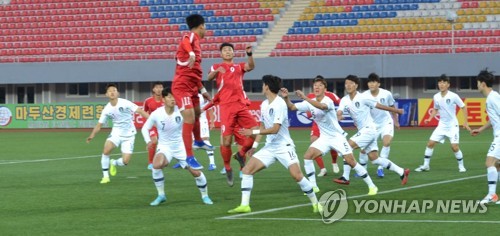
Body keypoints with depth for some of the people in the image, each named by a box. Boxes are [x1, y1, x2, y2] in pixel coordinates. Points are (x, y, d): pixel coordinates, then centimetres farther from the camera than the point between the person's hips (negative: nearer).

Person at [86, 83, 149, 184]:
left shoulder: (125, 103, -15)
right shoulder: (107, 109, -4)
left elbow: (140, 111, -19)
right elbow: (99, 124, 1)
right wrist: (92, 135, -15)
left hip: (129, 135, -2)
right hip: (116, 133, 2)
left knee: (125, 161, -10)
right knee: (106, 150, -25)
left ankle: (114, 163, 27)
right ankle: (105, 176, -8)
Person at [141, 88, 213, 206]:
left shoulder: (180, 110, -16)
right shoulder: (156, 114, -16)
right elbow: (145, 128, -2)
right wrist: (148, 141, -16)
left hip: (181, 146, 1)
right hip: (164, 146, -1)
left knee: (195, 171, -2)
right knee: (157, 165, -31)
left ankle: (205, 195, 27)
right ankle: (161, 195, -10)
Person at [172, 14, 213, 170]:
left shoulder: (195, 42, 16)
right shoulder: (190, 37, -11)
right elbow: (184, 42, -39)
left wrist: (202, 90, 27)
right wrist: (192, 54, -56)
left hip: (192, 87, 10)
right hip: (182, 87, -10)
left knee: (197, 114, 28)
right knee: (189, 120, -15)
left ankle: (198, 141, 53)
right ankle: (189, 158, -13)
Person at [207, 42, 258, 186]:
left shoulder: (239, 66, 19)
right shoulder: (217, 67, 12)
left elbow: (251, 67, -4)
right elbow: (209, 78, -10)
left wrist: (249, 54, -23)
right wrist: (216, 71, -32)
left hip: (241, 105, 3)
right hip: (226, 106, -3)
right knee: (227, 140, -12)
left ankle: (241, 154, 13)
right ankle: (228, 168, 7)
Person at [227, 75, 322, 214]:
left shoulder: (279, 104, -17)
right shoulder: (264, 104, 8)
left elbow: (274, 129, -23)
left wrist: (253, 132, -21)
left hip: (284, 146, -8)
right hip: (269, 147, 8)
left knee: (297, 175, -20)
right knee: (247, 170, -4)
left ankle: (315, 203, -4)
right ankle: (244, 205, -3)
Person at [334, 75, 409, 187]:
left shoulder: (363, 97, -11)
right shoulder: (344, 100, 5)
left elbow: (380, 106, -3)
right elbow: (339, 112, -11)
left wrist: (397, 111, 6)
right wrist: (338, 116, -36)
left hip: (369, 129, -7)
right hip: (362, 131, 7)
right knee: (374, 159, 7)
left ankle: (345, 177, -11)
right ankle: (402, 172, 17)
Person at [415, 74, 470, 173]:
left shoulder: (453, 96, -15)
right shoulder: (436, 97, -1)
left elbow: (463, 107, -5)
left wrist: (465, 122, -8)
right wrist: (429, 119, 2)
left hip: (452, 125, -5)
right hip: (442, 125, 5)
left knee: (454, 147, -12)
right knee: (430, 143, -2)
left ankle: (461, 166, 9)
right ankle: (426, 165, 10)